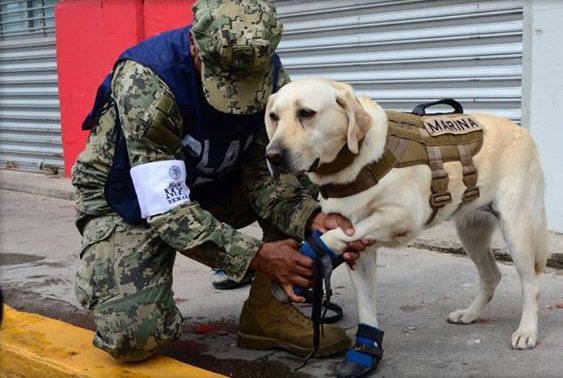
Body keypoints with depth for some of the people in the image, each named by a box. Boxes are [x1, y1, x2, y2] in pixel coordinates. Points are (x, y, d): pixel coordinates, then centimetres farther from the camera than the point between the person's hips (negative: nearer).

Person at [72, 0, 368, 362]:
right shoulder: (145, 81, -32)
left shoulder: (270, 74, -16)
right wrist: (256, 256, -39)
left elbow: (266, 172, -15)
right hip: (129, 200, -5)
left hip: (209, 186, 5)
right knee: (134, 335, -28)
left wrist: (314, 219, -34)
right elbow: (165, 206, -33)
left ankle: (269, 308, -5)